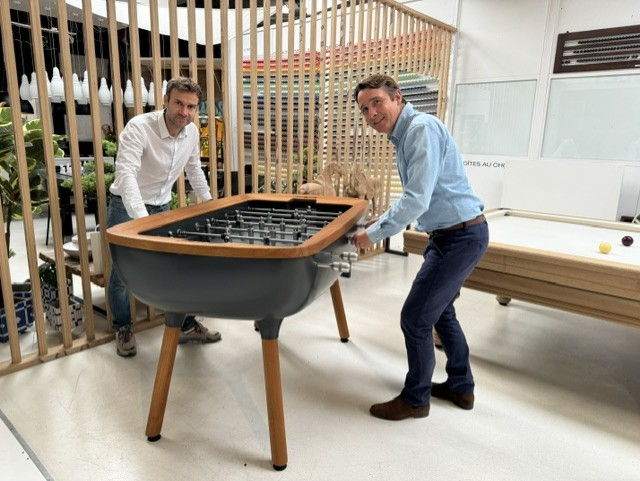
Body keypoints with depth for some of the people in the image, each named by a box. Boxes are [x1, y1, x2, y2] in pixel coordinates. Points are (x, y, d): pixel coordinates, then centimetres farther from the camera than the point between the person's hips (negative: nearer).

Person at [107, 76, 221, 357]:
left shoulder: (192, 132, -6)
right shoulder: (138, 128, -26)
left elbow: (194, 169, 11)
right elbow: (126, 174, -38)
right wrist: (142, 219, -50)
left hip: (161, 207, 5)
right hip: (127, 208, -5)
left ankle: (187, 326, 19)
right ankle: (123, 330, 24)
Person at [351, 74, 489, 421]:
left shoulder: (422, 128, -18)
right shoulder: (404, 135, 13)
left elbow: (418, 199, -27)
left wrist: (374, 234, -19)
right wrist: (384, 219, 11)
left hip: (460, 236, -10)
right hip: (455, 233, 10)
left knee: (415, 318, -2)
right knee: (440, 310, 21)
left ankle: (415, 399, 18)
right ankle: (460, 387, 37)